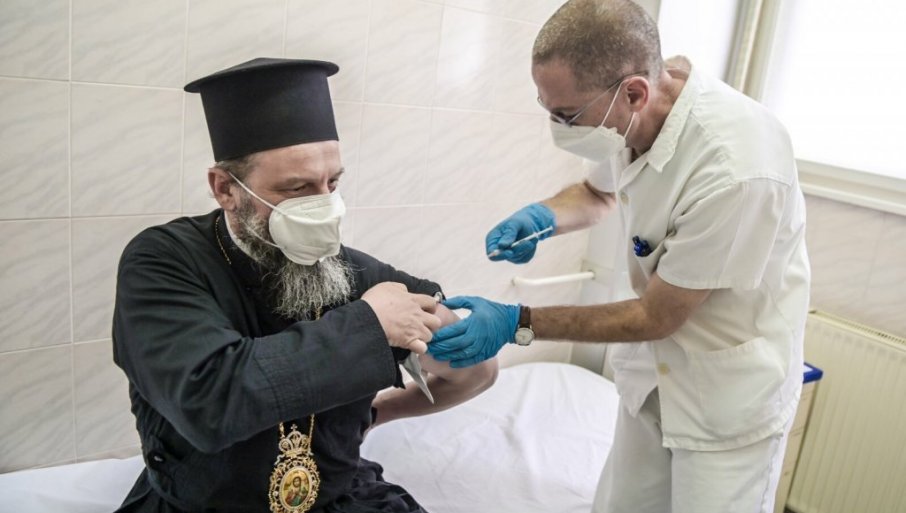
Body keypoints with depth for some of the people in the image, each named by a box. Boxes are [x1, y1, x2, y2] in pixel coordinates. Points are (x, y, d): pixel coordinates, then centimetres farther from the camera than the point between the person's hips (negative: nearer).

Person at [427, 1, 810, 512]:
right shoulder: (632, 116, -11)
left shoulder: (737, 171, -33)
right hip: (654, 371, 6)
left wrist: (518, 322, -20)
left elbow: (656, 317, -22)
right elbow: (600, 193, 12)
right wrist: (543, 216, -10)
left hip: (732, 392, -6)